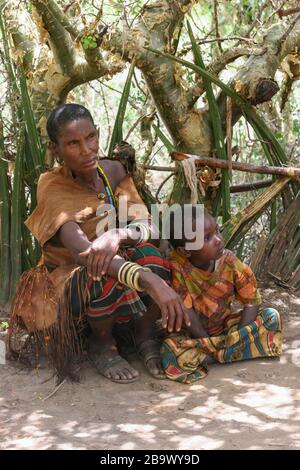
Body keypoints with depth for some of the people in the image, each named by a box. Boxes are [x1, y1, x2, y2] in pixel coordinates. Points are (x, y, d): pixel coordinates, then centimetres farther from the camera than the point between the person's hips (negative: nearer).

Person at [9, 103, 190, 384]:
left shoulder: (112, 170, -8)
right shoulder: (52, 188, -24)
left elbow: (145, 225, -16)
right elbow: (80, 251, -40)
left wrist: (118, 236, -42)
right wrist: (150, 281, -55)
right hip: (69, 277, -4)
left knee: (151, 259, -29)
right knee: (108, 279, -37)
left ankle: (145, 336, -3)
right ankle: (101, 344, -6)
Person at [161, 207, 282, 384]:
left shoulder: (229, 262, -16)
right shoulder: (177, 266, -24)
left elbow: (252, 302, -11)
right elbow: (186, 312, -21)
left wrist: (237, 338, -21)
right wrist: (209, 343, -19)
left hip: (225, 325, 4)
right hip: (195, 333, -4)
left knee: (272, 317, -14)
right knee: (171, 351, -34)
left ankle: (210, 357, -16)